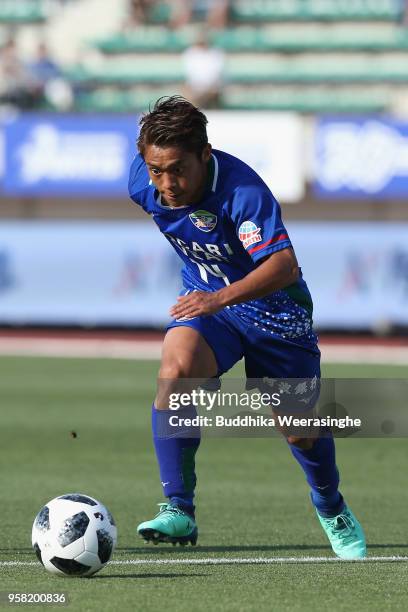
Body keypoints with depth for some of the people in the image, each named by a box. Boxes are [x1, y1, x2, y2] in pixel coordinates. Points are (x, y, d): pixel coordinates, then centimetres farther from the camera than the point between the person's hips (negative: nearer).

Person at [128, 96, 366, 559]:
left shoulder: (242, 189, -34)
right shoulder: (142, 179, -15)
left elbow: (284, 265, -42)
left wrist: (221, 297, -57)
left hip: (274, 307, -3)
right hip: (205, 299, 3)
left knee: (299, 430, 9)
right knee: (174, 371, -30)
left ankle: (331, 509, 43)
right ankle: (178, 511, -28)